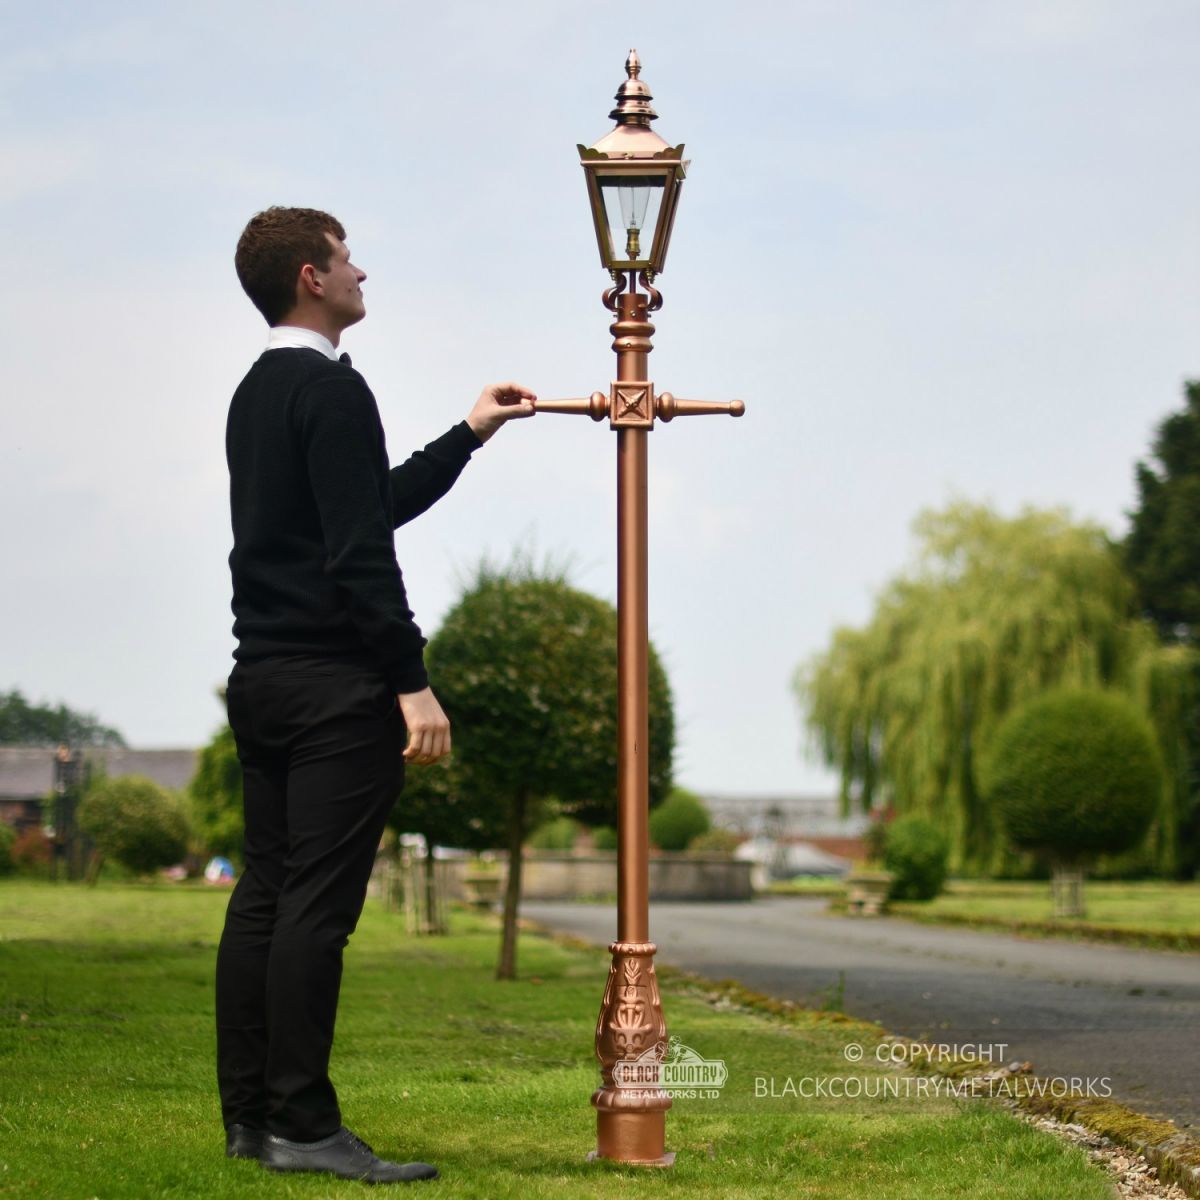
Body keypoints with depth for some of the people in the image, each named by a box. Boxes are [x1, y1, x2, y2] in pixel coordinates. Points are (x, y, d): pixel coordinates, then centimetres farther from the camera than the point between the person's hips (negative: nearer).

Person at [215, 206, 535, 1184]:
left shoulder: (258, 392, 18)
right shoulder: (333, 390, -11)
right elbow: (360, 551, -18)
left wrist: (469, 435, 28)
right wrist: (412, 683, -18)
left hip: (262, 679, 10)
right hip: (334, 683, -10)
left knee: (264, 894, 9)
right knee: (317, 904, -8)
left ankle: (250, 1116, 13)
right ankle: (302, 1124, -7)